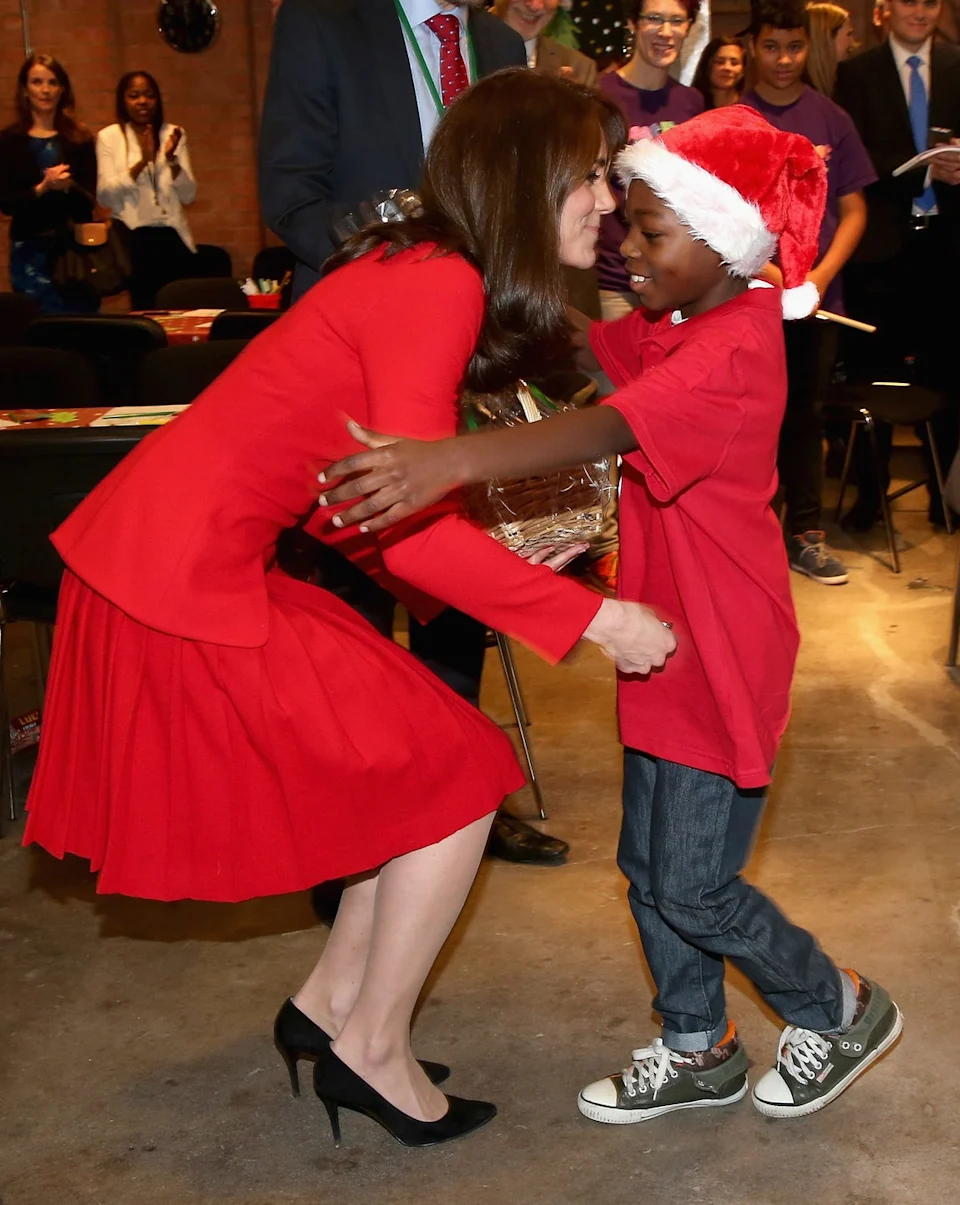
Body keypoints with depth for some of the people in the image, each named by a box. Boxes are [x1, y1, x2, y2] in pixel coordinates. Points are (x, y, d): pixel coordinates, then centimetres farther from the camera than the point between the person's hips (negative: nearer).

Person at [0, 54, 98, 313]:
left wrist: (67, 186, -20)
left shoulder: (79, 138, 6)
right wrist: (43, 187, -20)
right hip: (31, 251, -1)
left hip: (77, 247, 2)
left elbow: (90, 199, 1)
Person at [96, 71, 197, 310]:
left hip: (173, 237, 2)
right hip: (134, 239, -2)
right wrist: (142, 162, -18)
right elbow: (104, 196, -8)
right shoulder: (109, 136, 3)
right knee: (145, 309, -1)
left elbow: (188, 195, 4)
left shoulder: (173, 133, 9)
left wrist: (171, 158, -13)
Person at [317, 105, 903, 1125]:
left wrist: (452, 461, -55)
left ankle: (838, 1011, 26)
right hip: (669, 640, 9)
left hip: (726, 652, -9)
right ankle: (697, 1050, 34)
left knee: (693, 887, 1)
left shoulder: (734, 351, -25)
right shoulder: (664, 330, 7)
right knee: (649, 866, 16)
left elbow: (608, 430, -42)